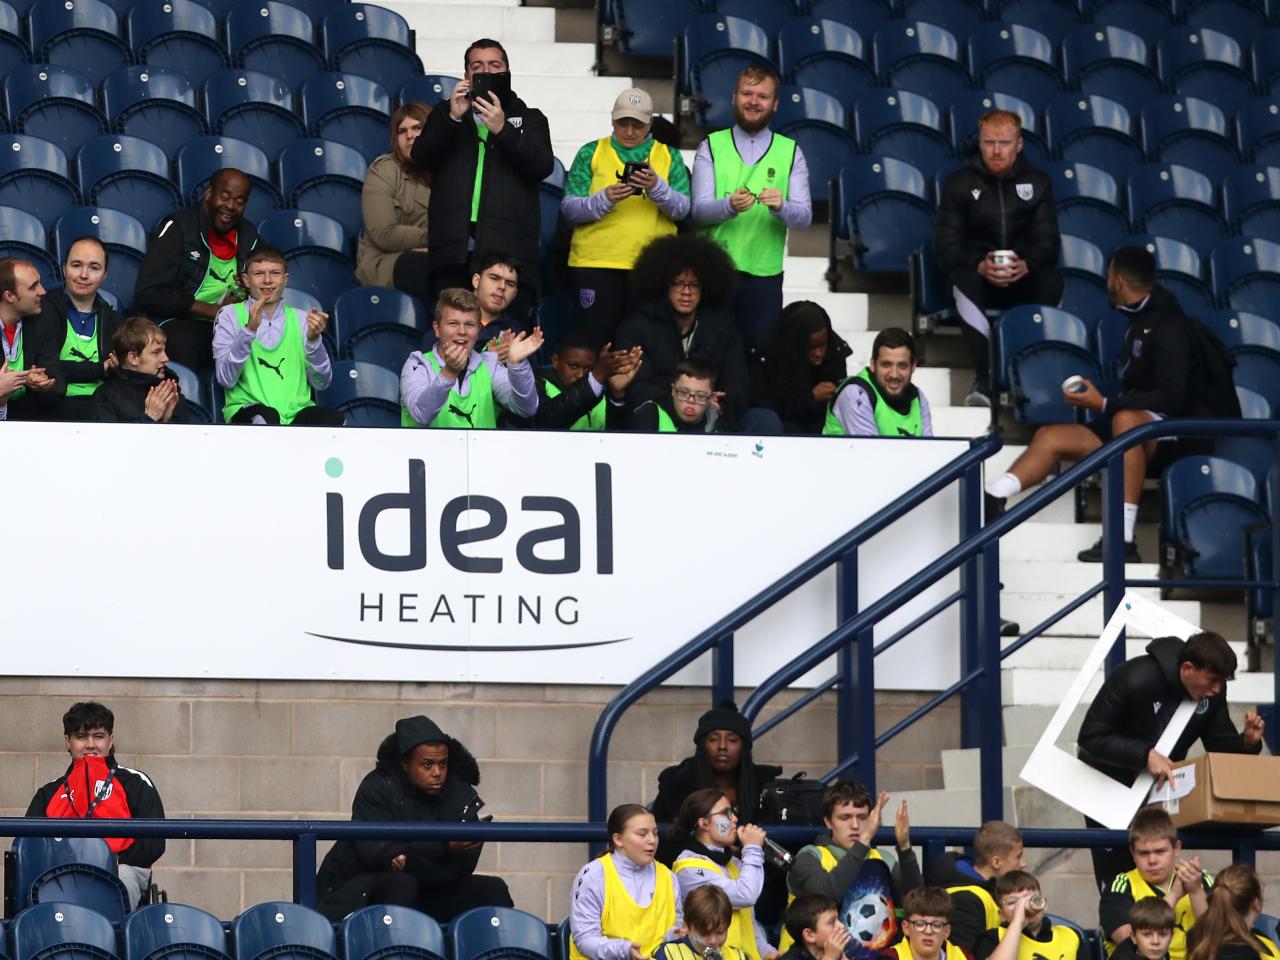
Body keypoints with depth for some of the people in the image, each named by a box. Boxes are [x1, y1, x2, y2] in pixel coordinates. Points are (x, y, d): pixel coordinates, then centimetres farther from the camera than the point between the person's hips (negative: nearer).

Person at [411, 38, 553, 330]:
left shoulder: (529, 119, 18)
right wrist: (453, 118, -9)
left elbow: (542, 166, 1)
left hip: (508, 250, -1)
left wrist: (502, 129, -11)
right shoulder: (445, 115, 22)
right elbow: (421, 157, 5)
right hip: (453, 249, 1)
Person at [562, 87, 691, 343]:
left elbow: (682, 209, 1)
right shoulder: (591, 153, 9)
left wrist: (657, 187, -18)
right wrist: (604, 199, -18)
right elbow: (569, 208, 0)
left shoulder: (669, 156, 13)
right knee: (594, 344, -4)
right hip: (596, 264, -1)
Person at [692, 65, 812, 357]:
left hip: (765, 274, 0)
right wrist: (729, 206, -25)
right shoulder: (711, 147, 7)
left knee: (759, 351, -2)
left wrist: (781, 207, -24)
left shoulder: (790, 153, 9)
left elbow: (805, 216, 0)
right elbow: (699, 210, -3)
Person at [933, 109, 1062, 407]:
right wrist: (980, 266, -25)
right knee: (963, 279, -38)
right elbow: (946, 247, -3)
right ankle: (984, 378, -40)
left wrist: (1026, 265, -23)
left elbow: (1047, 241, 1)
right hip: (977, 273, -1)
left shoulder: (1037, 182, 9)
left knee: (1052, 280, -34)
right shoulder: (959, 183, 5)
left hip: (1024, 277, 1)